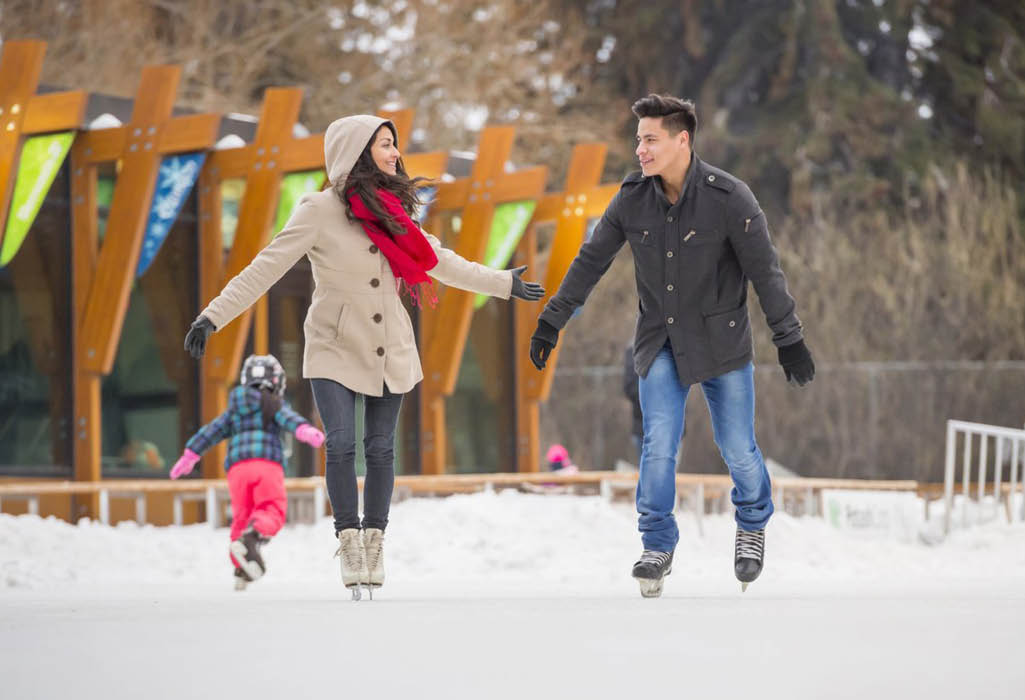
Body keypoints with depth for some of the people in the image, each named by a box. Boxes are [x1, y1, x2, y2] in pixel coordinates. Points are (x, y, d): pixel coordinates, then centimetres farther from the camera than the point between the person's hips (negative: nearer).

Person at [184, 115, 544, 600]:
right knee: (341, 445, -14)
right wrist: (213, 316, -23)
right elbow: (267, 267, -15)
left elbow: (438, 261, 18)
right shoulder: (320, 210, -12)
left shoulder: (391, 210, 5)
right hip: (335, 350, -4)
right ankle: (349, 543, -1)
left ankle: (374, 543, 15)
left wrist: (503, 283, 25)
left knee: (381, 448, 4)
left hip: (389, 350, 4)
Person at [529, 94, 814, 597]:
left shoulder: (728, 197, -16)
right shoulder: (632, 198, -5)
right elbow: (590, 261, 5)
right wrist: (551, 321, 5)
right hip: (660, 343, 2)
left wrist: (788, 339, -12)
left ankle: (752, 524, 30)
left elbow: (765, 270, -12)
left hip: (721, 340, -2)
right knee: (658, 447, -10)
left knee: (737, 448, 2)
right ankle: (657, 546, 3)